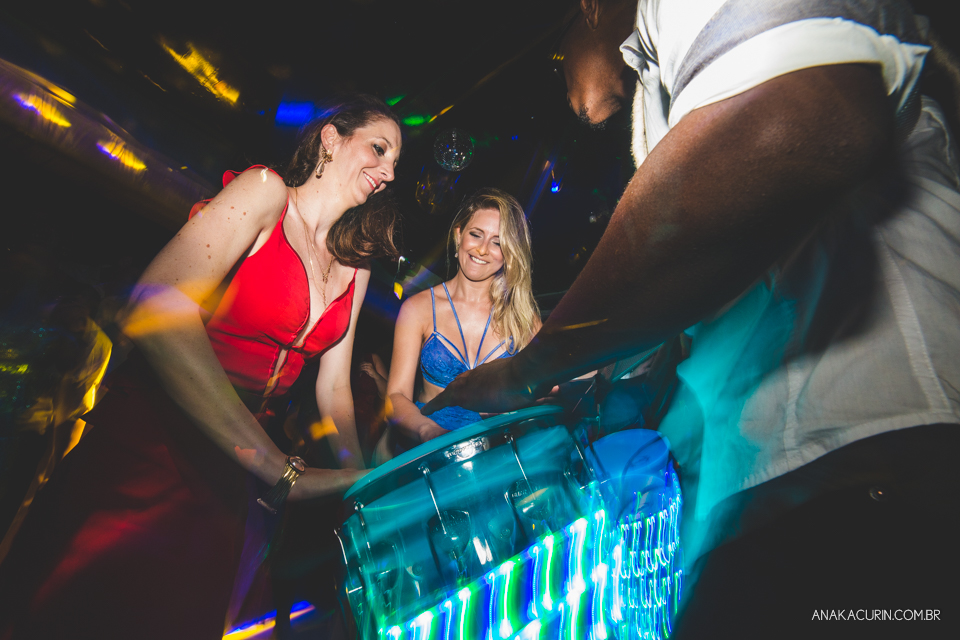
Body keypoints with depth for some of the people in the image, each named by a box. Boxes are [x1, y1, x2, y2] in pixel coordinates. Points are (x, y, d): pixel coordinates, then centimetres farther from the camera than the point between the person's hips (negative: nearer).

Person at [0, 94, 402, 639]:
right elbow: (158, 311, -26)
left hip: (226, 477, 7)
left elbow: (333, 386, 9)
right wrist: (281, 472, -30)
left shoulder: (355, 268, 9)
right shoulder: (265, 191, -11)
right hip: (146, 451, -6)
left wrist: (359, 481, -6)